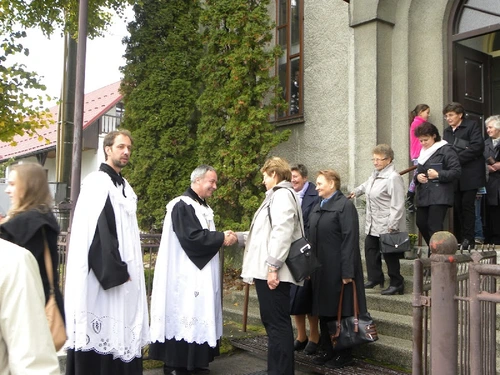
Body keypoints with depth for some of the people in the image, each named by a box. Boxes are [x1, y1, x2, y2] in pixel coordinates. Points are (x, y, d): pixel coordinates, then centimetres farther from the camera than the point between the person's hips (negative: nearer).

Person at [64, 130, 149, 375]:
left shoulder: (124, 186, 15)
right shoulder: (97, 183, -11)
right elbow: (95, 234, -19)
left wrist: (123, 269, 11)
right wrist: (115, 271, -18)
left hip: (120, 273, 8)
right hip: (102, 276, -8)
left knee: (119, 331, 10)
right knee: (99, 331, -2)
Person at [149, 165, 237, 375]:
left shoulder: (203, 207, 15)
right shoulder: (182, 205, -14)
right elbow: (192, 237, -23)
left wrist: (223, 237, -1)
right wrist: (222, 238, -16)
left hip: (201, 272, 9)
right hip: (185, 274, -9)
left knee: (198, 314, 11)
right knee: (183, 314, -4)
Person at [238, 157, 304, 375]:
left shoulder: (282, 194, -10)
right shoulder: (276, 196, 21)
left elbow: (282, 232, -21)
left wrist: (273, 266, -24)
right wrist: (239, 237, 24)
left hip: (273, 272, -10)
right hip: (266, 270, 10)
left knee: (277, 323, -6)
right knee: (273, 321, 16)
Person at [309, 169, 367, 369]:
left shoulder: (345, 205, -10)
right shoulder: (317, 207, 15)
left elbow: (350, 240, -16)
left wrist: (347, 272, -20)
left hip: (337, 269, -7)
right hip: (320, 269, 8)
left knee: (340, 311, 3)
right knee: (324, 310, 13)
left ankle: (344, 353, 17)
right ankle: (328, 350, 25)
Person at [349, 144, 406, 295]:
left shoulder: (393, 178, -20)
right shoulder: (375, 174, 9)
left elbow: (397, 205, -24)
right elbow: (367, 185, 33)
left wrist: (392, 226, -25)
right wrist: (356, 192, 49)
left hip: (387, 225, -9)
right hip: (373, 224, 10)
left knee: (389, 254, 0)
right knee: (370, 249, 16)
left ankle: (396, 283, 15)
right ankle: (375, 278, 31)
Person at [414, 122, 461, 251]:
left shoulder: (446, 150, -5)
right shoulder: (424, 152, 20)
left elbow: (456, 172, -10)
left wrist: (438, 175, -20)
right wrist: (417, 177, 4)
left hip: (439, 196, -8)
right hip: (423, 195, 8)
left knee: (434, 226, -12)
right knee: (421, 223, 9)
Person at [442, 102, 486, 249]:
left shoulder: (472, 126, 1)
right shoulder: (447, 132, 19)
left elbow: (477, 146, -12)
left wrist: (457, 159, -15)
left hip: (470, 175, -5)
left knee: (467, 205, -6)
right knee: (457, 206, 4)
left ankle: (468, 240, 0)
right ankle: (458, 239, 9)